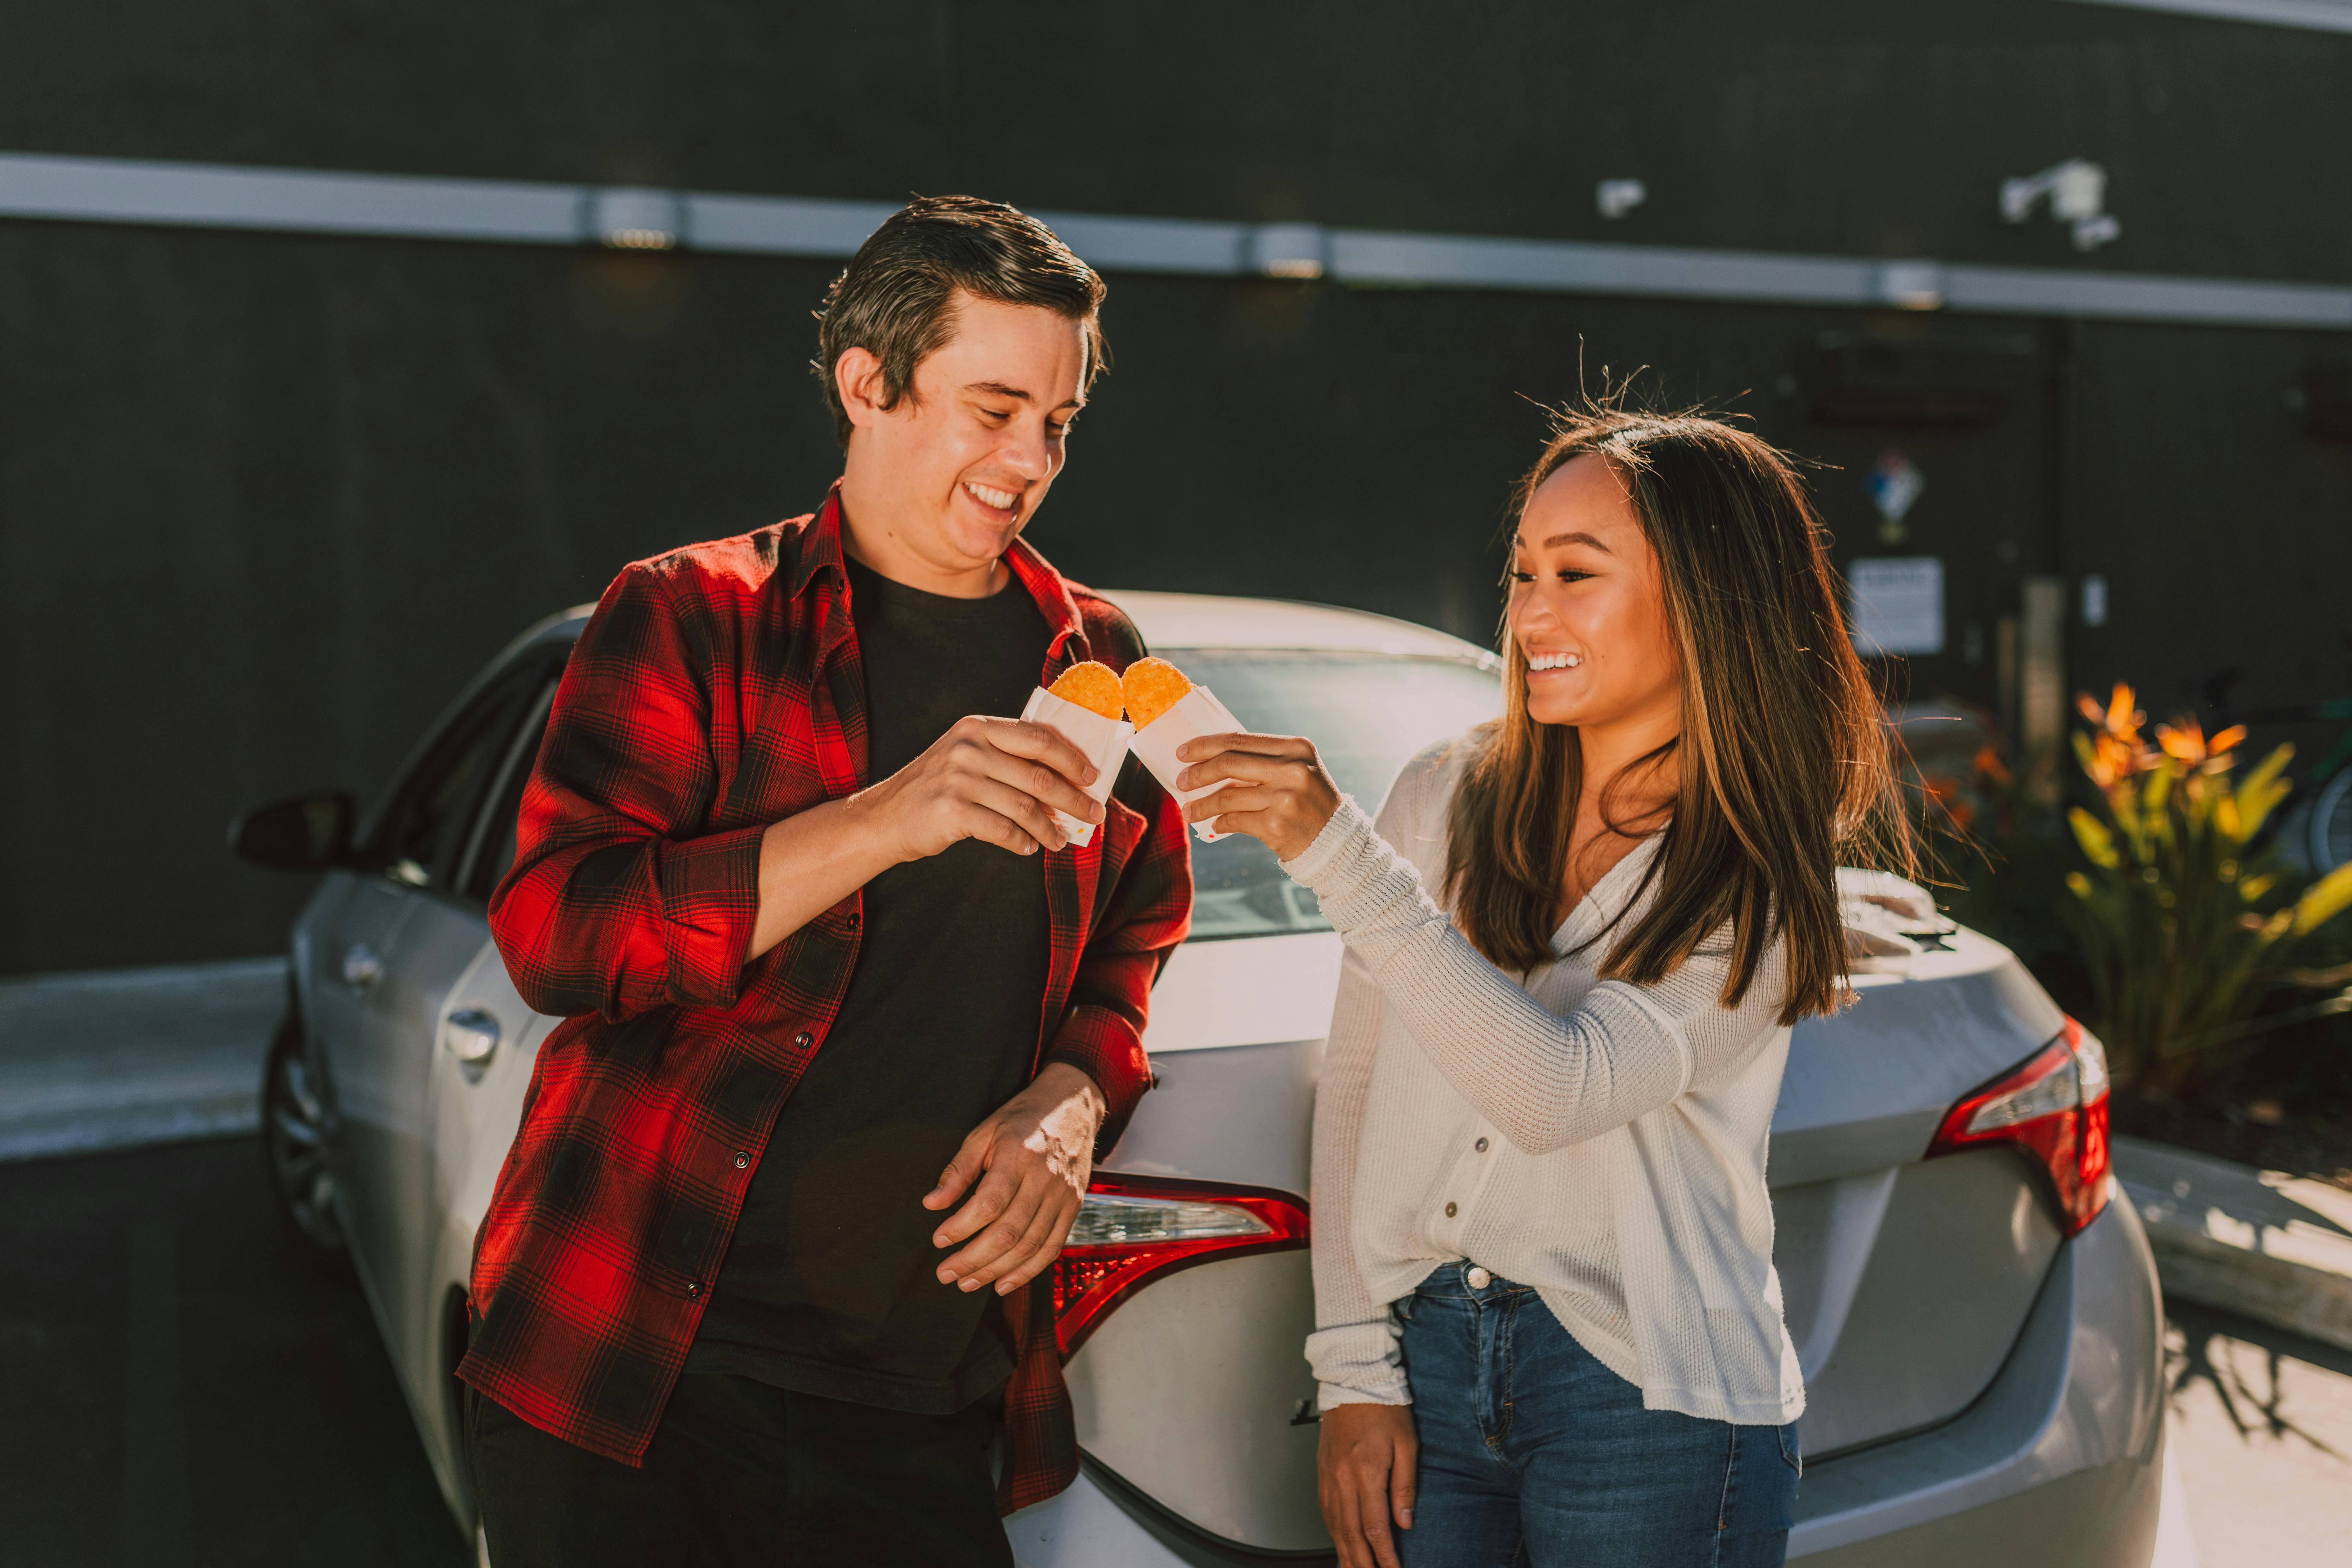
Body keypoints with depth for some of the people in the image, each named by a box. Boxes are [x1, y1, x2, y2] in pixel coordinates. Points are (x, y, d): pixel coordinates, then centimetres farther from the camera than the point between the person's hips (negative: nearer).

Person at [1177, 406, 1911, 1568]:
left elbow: (1558, 1092, -22)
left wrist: (1334, 852, -28)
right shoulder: (1445, 796, 2)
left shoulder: (1766, 888, -8)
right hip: (1424, 1353, 3)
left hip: (1653, 1401, -3)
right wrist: (1355, 1370, 0)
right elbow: (1355, 1079, 5)